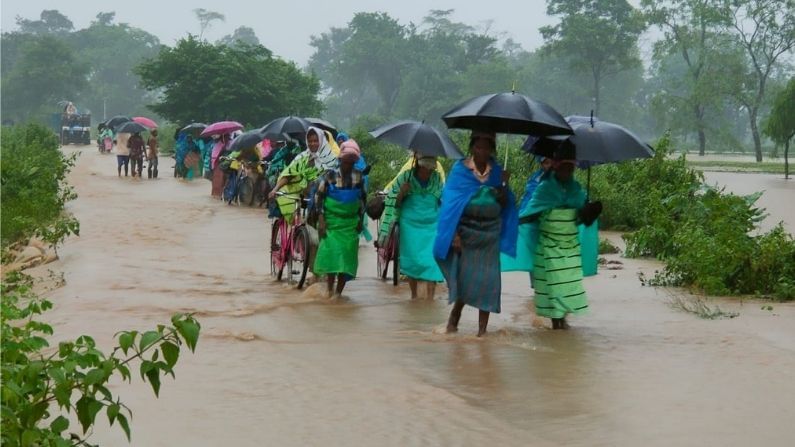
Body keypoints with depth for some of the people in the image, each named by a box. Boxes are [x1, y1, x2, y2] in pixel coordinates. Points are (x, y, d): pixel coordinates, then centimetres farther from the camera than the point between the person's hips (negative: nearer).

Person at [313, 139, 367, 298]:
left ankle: (338, 291, 9)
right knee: (330, 251, -12)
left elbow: (363, 198, 13)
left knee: (347, 255, 0)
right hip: (331, 221, -2)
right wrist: (321, 219, -11)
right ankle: (330, 287, -1)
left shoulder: (358, 176, 2)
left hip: (350, 222, 3)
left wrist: (360, 220, 9)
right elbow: (319, 196, -4)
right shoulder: (330, 175, -6)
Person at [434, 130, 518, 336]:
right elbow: (451, 202, -5)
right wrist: (454, 234, -12)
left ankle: (482, 329, 4)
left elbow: (505, 204, 3)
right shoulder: (460, 169, -2)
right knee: (464, 278, -2)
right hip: (465, 232, -2)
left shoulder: (496, 171, 5)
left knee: (487, 280, -1)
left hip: (489, 234, 2)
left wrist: (504, 185, -16)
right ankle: (454, 317, 21)